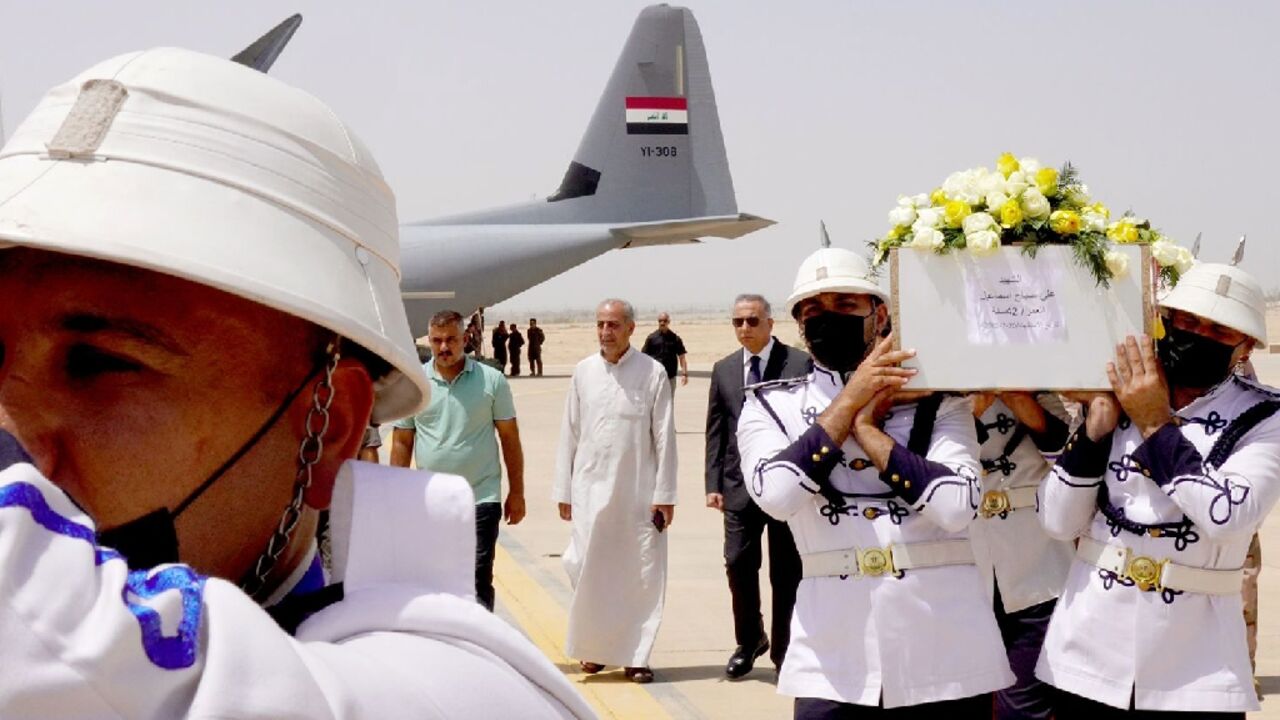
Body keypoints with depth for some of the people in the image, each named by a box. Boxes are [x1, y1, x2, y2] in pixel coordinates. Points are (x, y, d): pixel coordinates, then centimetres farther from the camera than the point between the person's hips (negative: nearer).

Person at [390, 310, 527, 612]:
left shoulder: (491, 380, -2)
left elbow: (510, 438, 3)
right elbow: (402, 442, 8)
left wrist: (517, 493, 1)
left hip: (481, 498, -3)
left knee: (478, 583, -5)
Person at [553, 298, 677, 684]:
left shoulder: (652, 373, -3)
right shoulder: (584, 372, 5)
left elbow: (664, 436, -3)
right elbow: (570, 433, 9)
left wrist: (664, 495, -6)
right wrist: (563, 491, 8)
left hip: (638, 492, -2)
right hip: (590, 489, 2)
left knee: (642, 576, 1)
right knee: (587, 570, 0)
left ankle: (634, 655, 11)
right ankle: (593, 648, 17)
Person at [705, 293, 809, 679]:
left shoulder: (800, 364, -4)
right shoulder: (724, 369, 9)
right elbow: (715, 430, 10)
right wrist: (713, 484, 3)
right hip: (740, 485, 3)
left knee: (786, 572, 5)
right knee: (738, 564, 2)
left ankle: (784, 649, 18)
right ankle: (749, 641, 22)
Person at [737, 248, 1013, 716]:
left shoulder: (934, 395, 3)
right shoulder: (770, 405, 6)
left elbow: (956, 507, -12)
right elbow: (775, 495, -13)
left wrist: (868, 427, -8)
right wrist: (850, 401, -7)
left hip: (944, 646, 0)